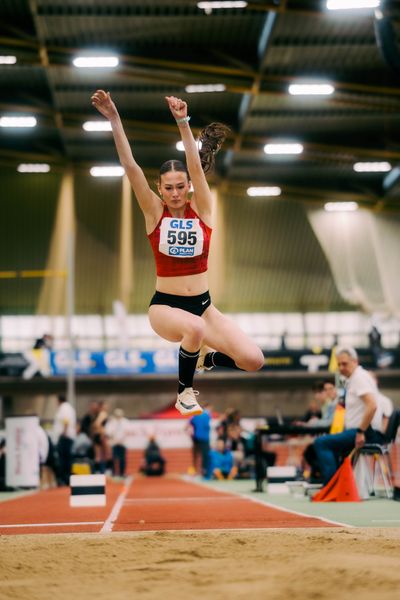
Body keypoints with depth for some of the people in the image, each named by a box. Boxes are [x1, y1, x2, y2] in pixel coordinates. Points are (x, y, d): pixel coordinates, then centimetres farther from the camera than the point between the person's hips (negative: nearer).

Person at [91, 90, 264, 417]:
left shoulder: (202, 209, -1)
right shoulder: (154, 212, -4)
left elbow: (196, 166, -16)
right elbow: (130, 166, -14)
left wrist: (183, 122, -29)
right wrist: (114, 118, -23)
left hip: (203, 304, 3)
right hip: (165, 305, -3)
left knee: (254, 361, -13)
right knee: (194, 328, -38)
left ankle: (203, 359, 21)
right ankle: (185, 391, -8)